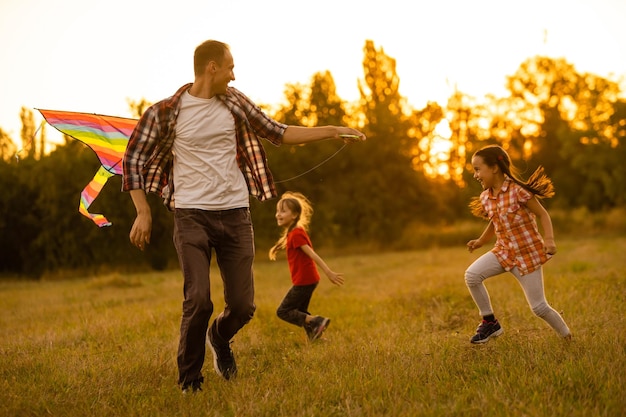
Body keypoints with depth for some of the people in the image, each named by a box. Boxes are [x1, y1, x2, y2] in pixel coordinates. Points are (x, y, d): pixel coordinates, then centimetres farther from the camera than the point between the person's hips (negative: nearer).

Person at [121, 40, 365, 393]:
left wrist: (332, 131, 13)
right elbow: (133, 158, 3)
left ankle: (219, 337, 38)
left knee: (243, 305, 1)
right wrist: (143, 212, -5)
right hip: (192, 216, -3)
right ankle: (189, 380, 9)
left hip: (235, 214, 4)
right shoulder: (166, 112, -4)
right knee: (198, 301, -15)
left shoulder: (235, 103, 7)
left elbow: (278, 133, 15)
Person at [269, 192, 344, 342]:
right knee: (300, 312, 19)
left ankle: (315, 321, -10)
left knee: (283, 311, -3)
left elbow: (312, 254, -24)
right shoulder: (297, 231, 12)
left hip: (304, 281, -10)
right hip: (309, 279, 10)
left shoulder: (296, 234, -17)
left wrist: (329, 273, -28)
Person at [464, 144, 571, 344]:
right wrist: (480, 241, 5)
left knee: (539, 307, -2)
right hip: (503, 251, 5)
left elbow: (543, 214, -13)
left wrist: (549, 239, -26)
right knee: (472, 275, -18)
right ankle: (490, 323, -2)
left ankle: (568, 337, 25)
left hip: (528, 253, -5)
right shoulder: (485, 198, 1)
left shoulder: (518, 190, -19)